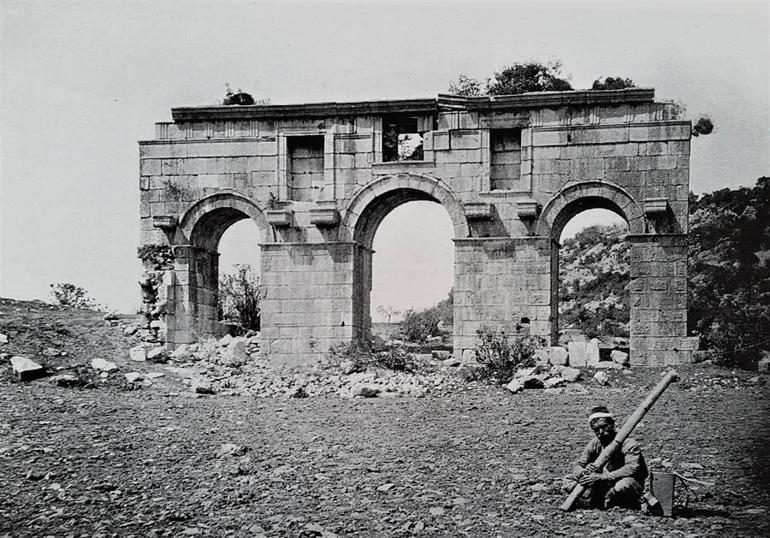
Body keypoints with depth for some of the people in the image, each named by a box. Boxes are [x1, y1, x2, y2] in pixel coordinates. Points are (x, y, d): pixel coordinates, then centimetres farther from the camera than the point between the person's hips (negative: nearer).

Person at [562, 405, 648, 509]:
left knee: (624, 484, -41)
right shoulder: (594, 444, -1)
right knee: (568, 480, -6)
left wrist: (601, 477, -42)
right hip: (605, 487, 5)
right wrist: (584, 472, -30)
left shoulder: (629, 444, -20)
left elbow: (632, 468, -35)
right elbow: (577, 467, -3)